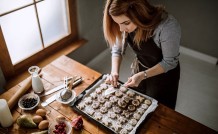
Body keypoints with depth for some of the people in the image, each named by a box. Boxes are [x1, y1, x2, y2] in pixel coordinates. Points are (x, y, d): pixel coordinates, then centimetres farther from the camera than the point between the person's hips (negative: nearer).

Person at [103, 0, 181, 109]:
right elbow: (117, 50, -6)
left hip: (164, 74, -4)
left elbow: (170, 62, -22)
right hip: (139, 69, 4)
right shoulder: (125, 25, -22)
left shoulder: (168, 26, -36)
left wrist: (143, 75, -31)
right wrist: (114, 71, -22)